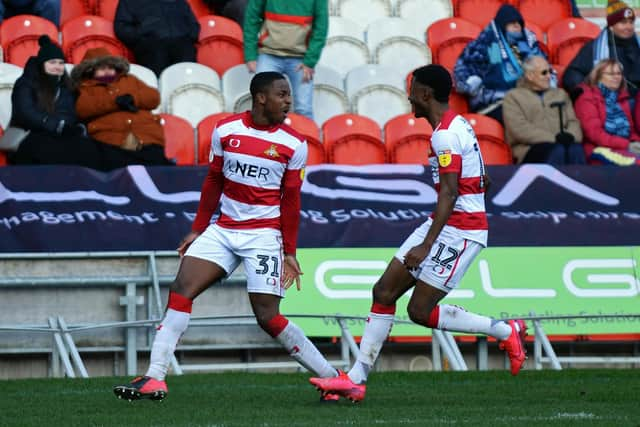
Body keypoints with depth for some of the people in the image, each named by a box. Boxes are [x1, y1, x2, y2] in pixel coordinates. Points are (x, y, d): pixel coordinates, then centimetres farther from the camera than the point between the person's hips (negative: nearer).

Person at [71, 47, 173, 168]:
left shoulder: (130, 80, 34)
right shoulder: (86, 88, 23)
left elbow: (154, 97, 19)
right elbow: (82, 109, 0)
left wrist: (132, 98, -2)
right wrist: (116, 101, -8)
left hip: (148, 140, 3)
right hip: (111, 144, -3)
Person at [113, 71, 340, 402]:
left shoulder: (293, 145, -3)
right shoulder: (225, 130, 2)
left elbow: (291, 201, 2)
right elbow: (213, 182, 12)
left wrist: (290, 253, 1)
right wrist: (198, 230, 14)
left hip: (264, 235, -3)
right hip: (223, 229, 3)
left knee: (268, 317, -11)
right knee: (181, 289, -11)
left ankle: (331, 377, 2)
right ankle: (154, 379, -12)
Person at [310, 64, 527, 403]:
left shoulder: (445, 135, -18)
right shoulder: (457, 124, 14)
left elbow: (449, 194, -25)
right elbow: (480, 181, 22)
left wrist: (426, 245, -29)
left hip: (459, 230, -10)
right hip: (443, 224, 10)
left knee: (420, 311, -7)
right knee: (384, 291, 4)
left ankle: (506, 332, 3)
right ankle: (356, 378, 3)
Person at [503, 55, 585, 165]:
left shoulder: (560, 94, 28)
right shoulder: (513, 97, 13)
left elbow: (573, 122, 17)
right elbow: (520, 129, -3)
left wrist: (570, 136, -9)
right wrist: (553, 138, -13)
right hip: (531, 149, -3)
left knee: (576, 149, -34)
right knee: (558, 151, -37)